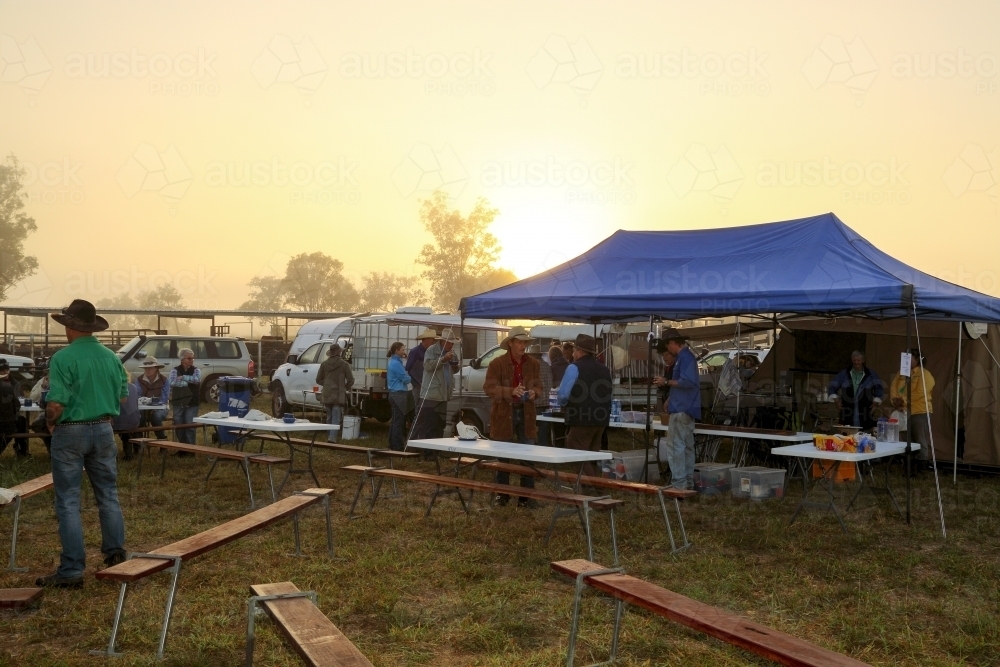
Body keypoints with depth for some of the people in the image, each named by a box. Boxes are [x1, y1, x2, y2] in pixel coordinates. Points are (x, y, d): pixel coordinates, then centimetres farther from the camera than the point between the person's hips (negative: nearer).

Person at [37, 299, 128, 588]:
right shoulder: (111, 357, 2)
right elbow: (123, 397, 9)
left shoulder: (63, 358, -16)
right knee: (108, 495, 16)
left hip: (70, 433, -5)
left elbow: (56, 405, -20)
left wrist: (50, 423, -1)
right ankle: (115, 553, 24)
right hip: (103, 430, 5)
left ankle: (72, 570, 4)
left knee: (68, 501, 1)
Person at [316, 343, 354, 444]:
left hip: (327, 395, 4)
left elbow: (318, 380, 9)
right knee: (336, 418, -7)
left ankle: (330, 436, 24)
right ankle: (332, 438, -19)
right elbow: (351, 380, -5)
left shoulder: (324, 364, 4)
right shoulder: (344, 364, -6)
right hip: (339, 395, -4)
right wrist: (346, 388, 13)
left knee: (329, 417, 17)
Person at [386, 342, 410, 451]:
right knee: (399, 421, -7)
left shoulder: (392, 362, 15)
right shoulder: (396, 363, -16)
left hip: (394, 394, 10)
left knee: (395, 421, 15)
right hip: (399, 394, -10)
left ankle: (392, 445, 21)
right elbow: (406, 379, -15)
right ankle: (398, 447, -4)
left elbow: (403, 371, 14)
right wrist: (411, 375, 4)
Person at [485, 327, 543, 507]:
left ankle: (527, 497, 9)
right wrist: (511, 391, -28)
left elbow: (538, 386, 10)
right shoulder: (497, 363, -8)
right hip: (504, 414, -3)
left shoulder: (533, 363, 3)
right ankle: (502, 495, 21)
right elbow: (489, 388, -14)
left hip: (526, 414, 3)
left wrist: (534, 392, -14)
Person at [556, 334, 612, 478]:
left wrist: (564, 403, 7)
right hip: (600, 420, 7)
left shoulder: (575, 367, -9)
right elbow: (609, 394, 17)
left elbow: (563, 395, -14)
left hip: (581, 420, -7)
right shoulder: (604, 369, 12)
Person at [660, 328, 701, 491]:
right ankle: (688, 483, 18)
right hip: (686, 409, 11)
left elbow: (687, 382, -25)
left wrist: (667, 382, -14)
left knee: (675, 446, -9)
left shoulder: (685, 357, -14)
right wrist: (671, 398, 20)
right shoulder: (684, 356, 18)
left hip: (681, 410, -11)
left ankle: (679, 484, -9)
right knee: (687, 447, 12)